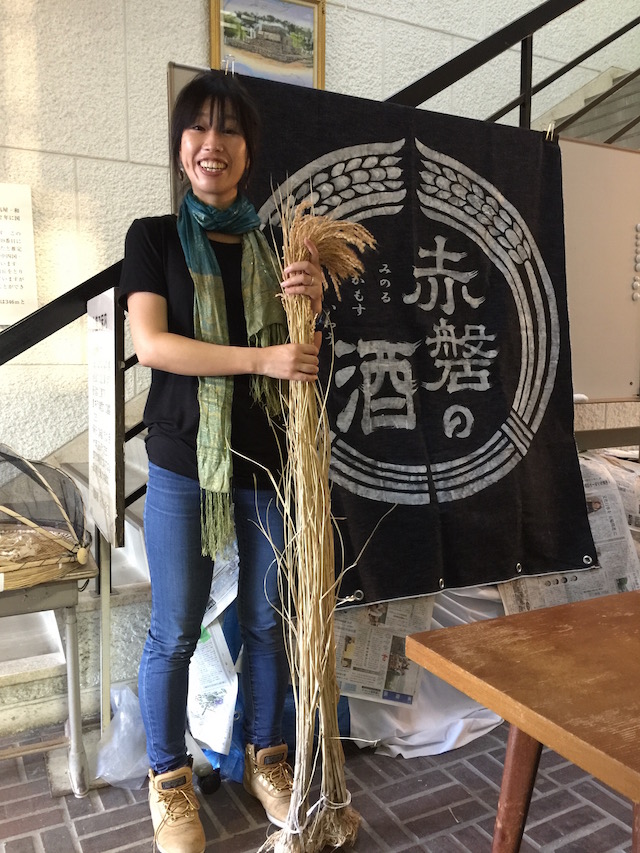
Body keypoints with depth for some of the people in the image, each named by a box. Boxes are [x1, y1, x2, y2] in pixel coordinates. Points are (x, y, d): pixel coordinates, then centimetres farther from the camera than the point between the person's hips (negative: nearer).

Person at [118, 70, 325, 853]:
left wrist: (310, 304, -13)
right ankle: (168, 778, 30)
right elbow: (151, 343, -13)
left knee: (267, 619, 14)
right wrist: (260, 358, -23)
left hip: (267, 457, 3)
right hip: (184, 460, -3)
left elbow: (295, 355, 9)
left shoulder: (275, 243, 8)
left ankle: (265, 757, 36)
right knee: (174, 632, 7)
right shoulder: (154, 237, 0)